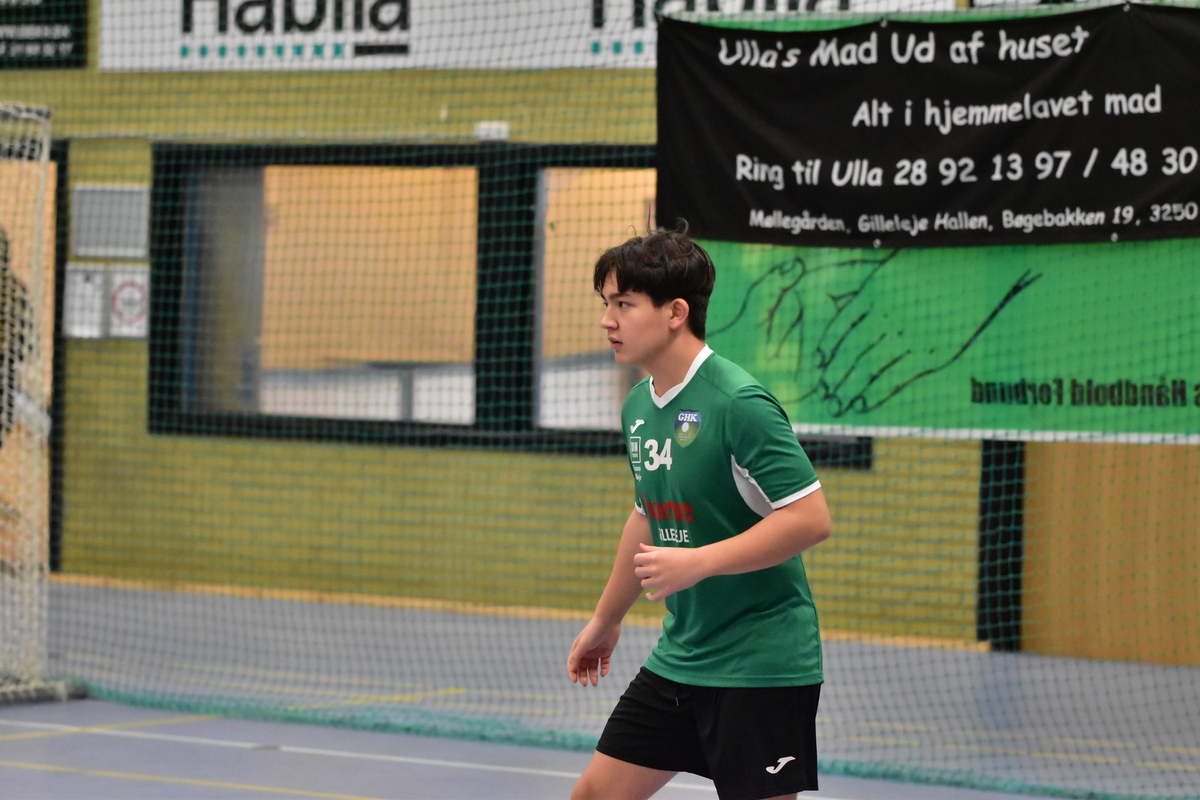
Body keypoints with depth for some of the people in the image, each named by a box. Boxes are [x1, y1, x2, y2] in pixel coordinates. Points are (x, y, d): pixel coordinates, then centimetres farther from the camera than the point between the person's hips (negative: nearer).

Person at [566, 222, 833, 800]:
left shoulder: (737, 402, -18)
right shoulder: (639, 406, 8)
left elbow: (811, 518, -21)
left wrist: (698, 563, -24)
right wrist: (605, 620, 30)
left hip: (761, 661, -8)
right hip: (678, 660, 8)